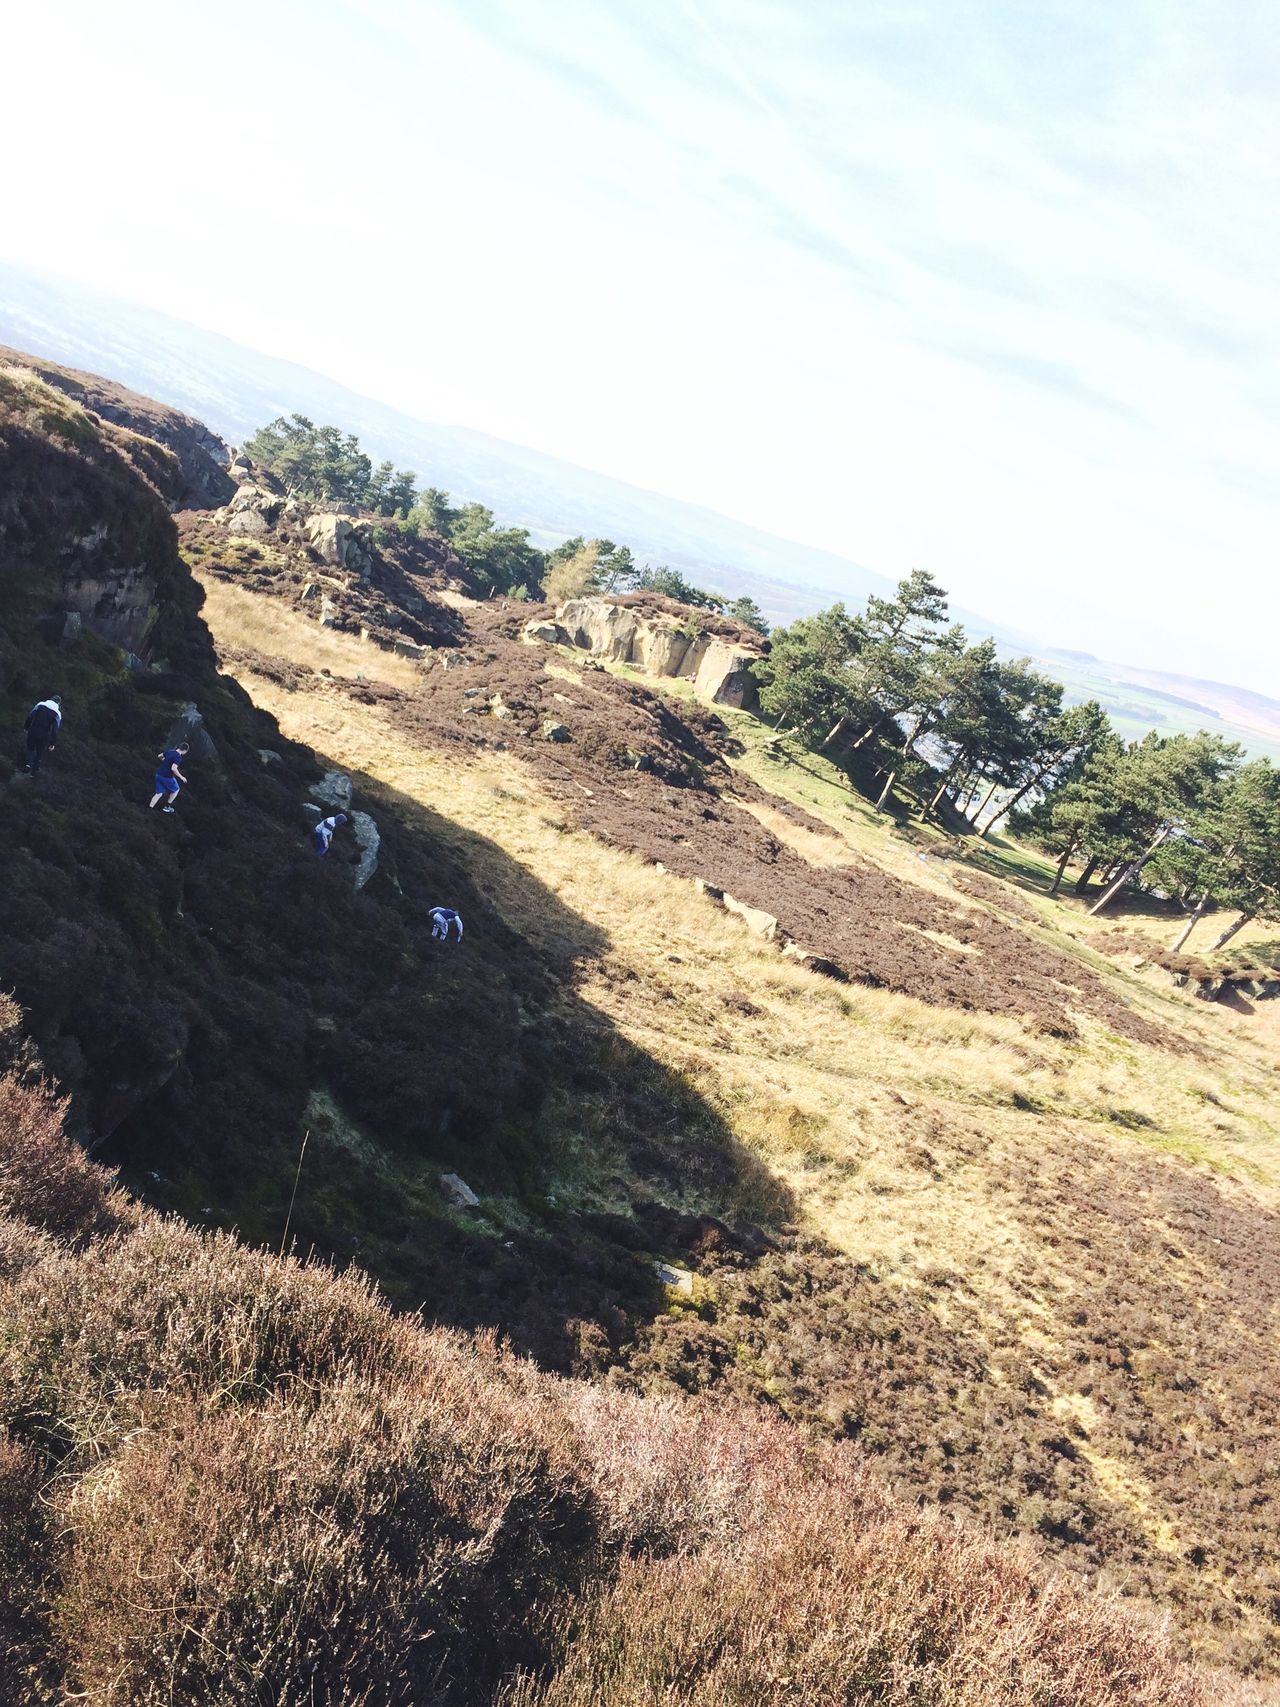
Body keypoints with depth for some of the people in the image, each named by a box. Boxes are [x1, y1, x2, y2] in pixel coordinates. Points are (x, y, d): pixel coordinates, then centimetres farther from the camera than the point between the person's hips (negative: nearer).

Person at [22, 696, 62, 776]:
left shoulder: (40, 704, -2)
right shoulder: (57, 713, -8)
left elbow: (30, 716, 0)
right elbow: (55, 729, -9)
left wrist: (26, 727, 13)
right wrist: (52, 743, -4)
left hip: (33, 731, 2)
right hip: (44, 735, -1)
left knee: (30, 748, 23)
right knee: (40, 753, 16)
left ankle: (28, 763, 4)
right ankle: (35, 771, 23)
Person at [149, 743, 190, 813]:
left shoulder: (169, 751, 5)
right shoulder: (178, 757, -18)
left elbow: (160, 756, 19)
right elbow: (173, 768, -28)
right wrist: (181, 777, -16)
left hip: (158, 775, 7)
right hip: (167, 777, -7)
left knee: (159, 793, 16)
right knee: (175, 790, 20)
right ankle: (167, 806, 26)